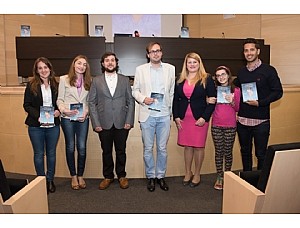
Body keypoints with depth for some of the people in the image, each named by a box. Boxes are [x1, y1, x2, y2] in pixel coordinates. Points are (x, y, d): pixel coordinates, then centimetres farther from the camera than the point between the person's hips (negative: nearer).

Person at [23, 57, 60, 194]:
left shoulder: (56, 85, 3)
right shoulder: (31, 85, -3)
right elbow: (27, 105, -4)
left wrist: (58, 111, -10)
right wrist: (38, 116, -18)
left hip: (53, 125, 2)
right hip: (36, 126, -2)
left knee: (51, 153, 12)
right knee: (39, 154, 9)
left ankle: (50, 180, 28)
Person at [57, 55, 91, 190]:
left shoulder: (89, 81, 9)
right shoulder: (64, 79, 4)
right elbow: (59, 99, 2)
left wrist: (86, 112, -8)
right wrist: (63, 109, -16)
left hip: (83, 118, 1)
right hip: (67, 118, -1)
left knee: (82, 148, 2)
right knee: (70, 147, 7)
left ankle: (80, 176, 18)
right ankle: (73, 176, 21)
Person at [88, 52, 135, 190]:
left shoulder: (125, 80, 7)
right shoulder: (96, 81, 5)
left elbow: (130, 101, 4)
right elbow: (92, 103, 2)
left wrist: (129, 121, -4)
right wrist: (96, 123, -5)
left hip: (122, 123, 0)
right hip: (104, 124, 0)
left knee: (121, 151, 10)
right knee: (106, 152, 11)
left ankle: (121, 176, 27)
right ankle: (108, 177, 27)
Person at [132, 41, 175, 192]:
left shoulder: (170, 69, 7)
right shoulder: (140, 69, 5)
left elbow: (172, 92, 9)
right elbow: (135, 90, 8)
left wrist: (171, 111, 6)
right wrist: (143, 99, -12)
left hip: (164, 115, 1)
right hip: (147, 115, 0)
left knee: (162, 148, 7)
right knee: (148, 148, 6)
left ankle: (161, 176, 23)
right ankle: (150, 177, 22)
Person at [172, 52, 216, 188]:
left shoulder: (206, 79, -2)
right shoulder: (180, 80, 10)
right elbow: (175, 99, 11)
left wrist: (204, 117, -12)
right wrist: (176, 117, 1)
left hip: (200, 118, -3)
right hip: (183, 118, 3)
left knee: (198, 146, 4)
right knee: (187, 146, 9)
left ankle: (197, 175, 20)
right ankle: (188, 173, 24)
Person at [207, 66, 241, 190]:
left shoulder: (236, 90, 0)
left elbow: (237, 109, 2)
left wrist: (232, 102, -17)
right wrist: (209, 102, -9)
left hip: (230, 126, -1)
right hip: (216, 125, 1)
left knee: (228, 152, 6)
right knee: (218, 151, 6)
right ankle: (219, 177, 16)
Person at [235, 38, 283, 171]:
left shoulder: (268, 70, -4)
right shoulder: (241, 72, 11)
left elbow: (278, 92, -6)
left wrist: (259, 103, -17)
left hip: (261, 120, -4)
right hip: (242, 120, 5)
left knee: (261, 154, 3)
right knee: (245, 152, 15)